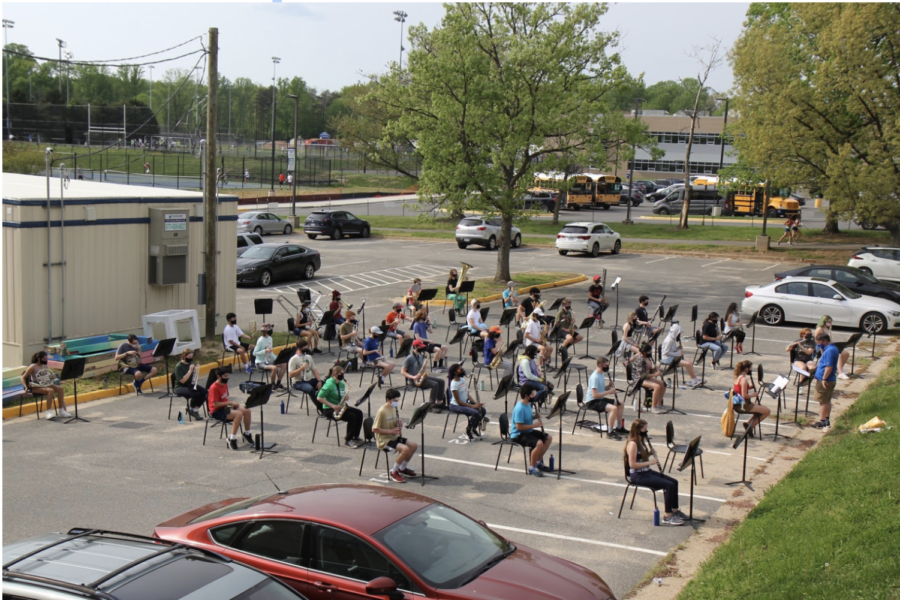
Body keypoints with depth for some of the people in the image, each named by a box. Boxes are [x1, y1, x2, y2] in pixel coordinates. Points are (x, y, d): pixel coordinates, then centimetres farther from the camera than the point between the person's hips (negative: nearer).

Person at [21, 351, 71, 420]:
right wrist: (26, 387, -23)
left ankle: (61, 410, -12)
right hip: (35, 387, -7)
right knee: (50, 390, -33)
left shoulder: (45, 366, 11)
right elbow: (23, 377, -10)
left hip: (44, 385, 7)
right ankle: (49, 412, -29)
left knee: (59, 388, -16)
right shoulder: (33, 367, -10)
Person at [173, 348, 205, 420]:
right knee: (196, 394, -32)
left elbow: (194, 376, 12)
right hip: (180, 387, -7)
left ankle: (195, 409, -5)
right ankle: (191, 409, -3)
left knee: (204, 391, -19)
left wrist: (196, 370, -9)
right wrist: (190, 370, -26)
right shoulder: (179, 366, -15)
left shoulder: (191, 363, 7)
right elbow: (182, 381, -22)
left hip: (190, 385, 7)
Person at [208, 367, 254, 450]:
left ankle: (247, 433, 10)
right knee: (239, 414, -30)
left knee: (247, 410, -6)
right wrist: (230, 403, -21)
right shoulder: (214, 388, -20)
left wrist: (232, 403, -2)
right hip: (217, 411, -9)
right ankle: (232, 439, -22)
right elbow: (215, 404, -22)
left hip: (225, 407, 9)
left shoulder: (224, 384, 8)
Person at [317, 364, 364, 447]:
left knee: (359, 413, -7)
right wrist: (332, 405, -24)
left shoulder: (341, 384, 9)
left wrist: (345, 397, -6)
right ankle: (348, 440, -12)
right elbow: (319, 398, -21)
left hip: (339, 407, 9)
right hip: (329, 410, -9)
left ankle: (355, 437, 0)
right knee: (352, 416, -24)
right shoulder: (329, 384, -17)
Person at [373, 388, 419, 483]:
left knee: (414, 445, -2)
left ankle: (402, 468, 16)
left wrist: (399, 424, -4)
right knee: (405, 449, -27)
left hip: (394, 437, 9)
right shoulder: (381, 411, -20)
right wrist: (391, 431, -24)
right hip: (384, 440, -9)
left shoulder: (394, 408, 7)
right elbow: (374, 429, -21)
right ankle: (393, 472, -9)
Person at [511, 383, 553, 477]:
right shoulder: (519, 408, -25)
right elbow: (519, 426, -27)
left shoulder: (528, 404, 6)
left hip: (528, 431, 10)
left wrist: (535, 416, 0)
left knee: (549, 438, 6)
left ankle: (538, 461, 16)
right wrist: (534, 425, -22)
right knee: (539, 443, -30)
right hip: (518, 434, -10)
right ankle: (532, 468, -14)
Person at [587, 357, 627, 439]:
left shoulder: (602, 374, 8)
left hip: (600, 399, 10)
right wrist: (608, 392, -23)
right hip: (593, 401, -10)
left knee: (620, 405, 15)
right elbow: (594, 395, -29)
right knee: (614, 408, -30)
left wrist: (611, 390, 1)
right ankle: (610, 432, -18)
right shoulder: (595, 377, -23)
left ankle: (619, 428, 28)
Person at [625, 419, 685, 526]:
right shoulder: (632, 444, -20)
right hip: (637, 475, -10)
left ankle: (675, 511, 15)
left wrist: (650, 454, 1)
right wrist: (650, 462, -21)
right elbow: (632, 464, -24)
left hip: (646, 471, 10)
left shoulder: (640, 441, 10)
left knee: (674, 482, 4)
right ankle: (667, 517, -15)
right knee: (669, 485, -19)